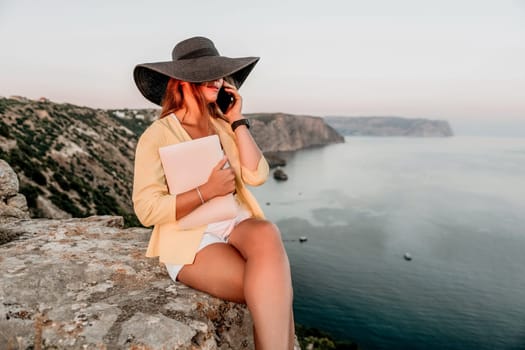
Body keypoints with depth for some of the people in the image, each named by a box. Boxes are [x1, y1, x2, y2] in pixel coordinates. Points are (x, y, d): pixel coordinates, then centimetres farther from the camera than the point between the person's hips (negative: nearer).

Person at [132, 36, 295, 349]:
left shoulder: (224, 127, 11)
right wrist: (207, 191, -19)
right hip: (191, 240, -4)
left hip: (238, 224, 5)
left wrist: (237, 120, -3)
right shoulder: (157, 135, -5)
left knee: (267, 234, -33)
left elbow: (257, 176, -3)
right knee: (274, 291, -28)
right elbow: (148, 210, -11)